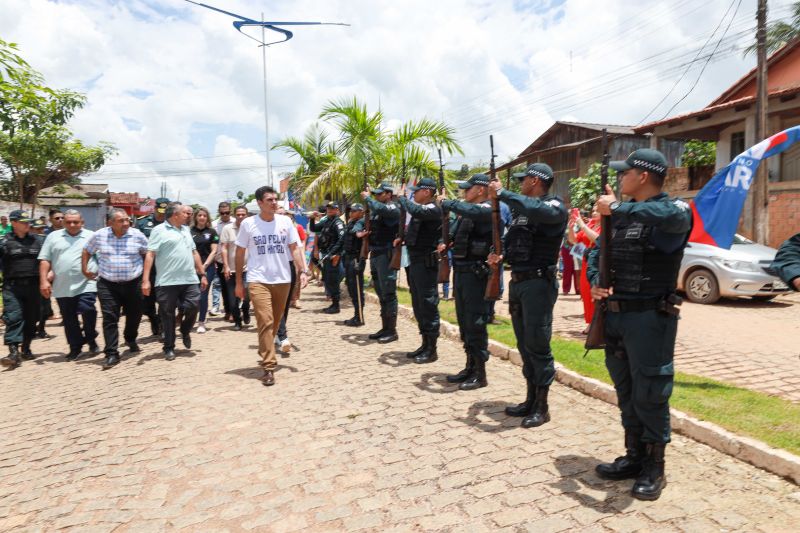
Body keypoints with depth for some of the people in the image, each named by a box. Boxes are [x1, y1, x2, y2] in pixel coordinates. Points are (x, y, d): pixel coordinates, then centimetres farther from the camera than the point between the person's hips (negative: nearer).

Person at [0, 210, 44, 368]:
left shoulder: (38, 240, 9)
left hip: (33, 285, 3)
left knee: (31, 318, 8)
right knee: (13, 318, -10)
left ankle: (26, 349, 23)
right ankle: (14, 352, -12)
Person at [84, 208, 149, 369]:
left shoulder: (137, 235, -4)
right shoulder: (99, 235, -2)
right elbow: (87, 251, 14)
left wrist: (145, 271, 6)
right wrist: (85, 269, 11)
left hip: (133, 283, 1)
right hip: (108, 285, -1)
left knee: (134, 315, 14)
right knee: (110, 319, -4)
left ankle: (130, 339, 43)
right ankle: (111, 354, 0)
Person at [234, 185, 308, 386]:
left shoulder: (285, 221, 3)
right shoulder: (248, 223, -2)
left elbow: (295, 248, 4)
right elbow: (240, 253, 4)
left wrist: (302, 271, -10)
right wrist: (238, 281, 4)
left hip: (283, 279, 3)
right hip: (258, 280, -3)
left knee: (275, 322, 14)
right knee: (265, 321, -12)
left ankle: (265, 354, 36)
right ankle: (269, 367, -8)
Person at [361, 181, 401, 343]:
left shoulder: (393, 209, -9)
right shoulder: (376, 210, 16)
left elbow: (379, 208, -29)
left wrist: (367, 197, -13)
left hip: (386, 255, -9)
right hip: (375, 254, 9)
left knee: (388, 294, -6)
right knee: (381, 294, 13)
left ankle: (392, 331, 1)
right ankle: (385, 328, 22)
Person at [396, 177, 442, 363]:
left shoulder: (433, 209, -11)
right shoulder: (421, 209, 16)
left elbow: (414, 210, -31)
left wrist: (401, 196, -14)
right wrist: (402, 238, 8)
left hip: (426, 263, -10)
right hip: (414, 261, 10)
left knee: (428, 305, -4)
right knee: (418, 305, 14)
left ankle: (431, 349, 4)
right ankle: (425, 344, 24)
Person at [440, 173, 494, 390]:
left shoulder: (488, 209, -11)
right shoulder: (467, 212, 16)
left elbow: (468, 210, -32)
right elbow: (454, 232, 28)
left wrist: (445, 202, -16)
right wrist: (445, 242, 8)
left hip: (476, 273, -9)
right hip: (460, 270, 9)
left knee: (475, 325, -4)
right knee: (464, 323, 15)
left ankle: (480, 374, 7)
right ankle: (470, 367, 27)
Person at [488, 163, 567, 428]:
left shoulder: (555, 206, -9)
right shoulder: (521, 208, 15)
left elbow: (537, 210, -33)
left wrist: (502, 193, -23)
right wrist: (501, 256, 2)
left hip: (539, 284, -8)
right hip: (517, 282, 8)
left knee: (538, 345, -3)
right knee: (524, 345, 14)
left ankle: (542, 407, 10)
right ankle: (531, 399, 26)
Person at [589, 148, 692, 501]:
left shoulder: (675, 209, -9)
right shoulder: (620, 215, 12)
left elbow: (670, 216, -35)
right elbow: (598, 251, 19)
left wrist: (616, 207, -24)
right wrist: (594, 282, 0)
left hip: (650, 317, -7)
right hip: (614, 314, 7)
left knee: (649, 394, 2)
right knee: (626, 391, 16)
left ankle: (654, 469, 19)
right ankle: (634, 457, 31)